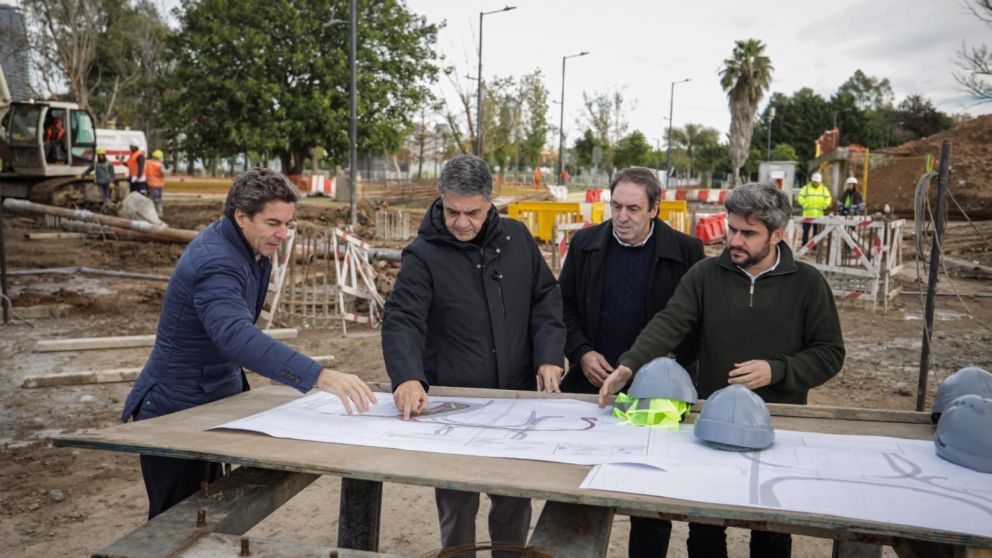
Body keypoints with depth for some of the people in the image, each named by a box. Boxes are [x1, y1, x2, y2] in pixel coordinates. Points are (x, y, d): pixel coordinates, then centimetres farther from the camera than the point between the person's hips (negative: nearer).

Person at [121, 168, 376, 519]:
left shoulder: (252, 250, 2)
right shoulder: (216, 263, -29)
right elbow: (236, 336, -48)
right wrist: (319, 376, -59)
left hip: (211, 404, 10)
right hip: (175, 414, -10)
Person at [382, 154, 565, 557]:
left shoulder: (516, 238, 2)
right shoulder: (423, 255, -11)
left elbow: (546, 298, 7)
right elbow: (402, 321, -22)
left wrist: (549, 356, -7)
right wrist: (408, 377, -40)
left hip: (518, 397, 4)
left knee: (515, 500, 16)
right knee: (457, 505, 9)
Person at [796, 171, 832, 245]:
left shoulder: (824, 189, 11)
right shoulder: (806, 188, 5)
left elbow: (828, 198, 11)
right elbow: (800, 197, 0)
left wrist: (823, 206, -3)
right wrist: (805, 205, -11)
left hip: (819, 215, 2)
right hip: (807, 214, -2)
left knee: (816, 231, 4)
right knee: (806, 230, -1)